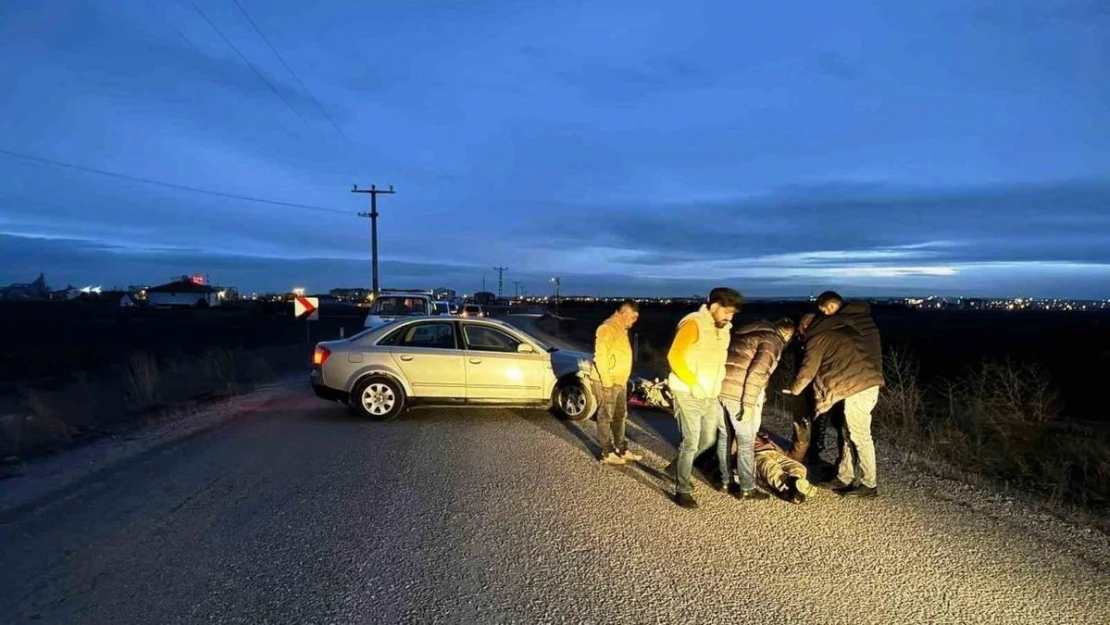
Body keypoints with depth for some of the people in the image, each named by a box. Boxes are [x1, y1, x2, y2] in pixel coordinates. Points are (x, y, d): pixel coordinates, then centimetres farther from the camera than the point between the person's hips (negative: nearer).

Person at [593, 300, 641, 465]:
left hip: (620, 382, 10)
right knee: (606, 418, 2)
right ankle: (607, 453, 10)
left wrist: (621, 379, 16)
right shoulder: (608, 328, -18)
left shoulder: (621, 329, 14)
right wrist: (607, 381, -22)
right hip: (609, 382, -10)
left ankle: (622, 449, 29)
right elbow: (600, 356, -23)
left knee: (620, 416, 18)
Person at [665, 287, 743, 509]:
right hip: (688, 394, -8)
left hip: (711, 395, 8)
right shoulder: (693, 324, -16)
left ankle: (678, 466, 38)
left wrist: (719, 384, 8)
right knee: (691, 443, -4)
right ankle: (682, 490, 11)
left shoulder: (723, 329, 9)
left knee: (708, 440, 16)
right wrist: (693, 383, -21)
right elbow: (674, 357, -21)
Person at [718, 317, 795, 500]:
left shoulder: (749, 334, 22)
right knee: (746, 442, 4)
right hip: (738, 393, -8)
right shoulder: (773, 341, -3)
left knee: (725, 435, 18)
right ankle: (747, 489, 12)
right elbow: (757, 373, -16)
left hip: (719, 386, 8)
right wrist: (748, 404, -16)